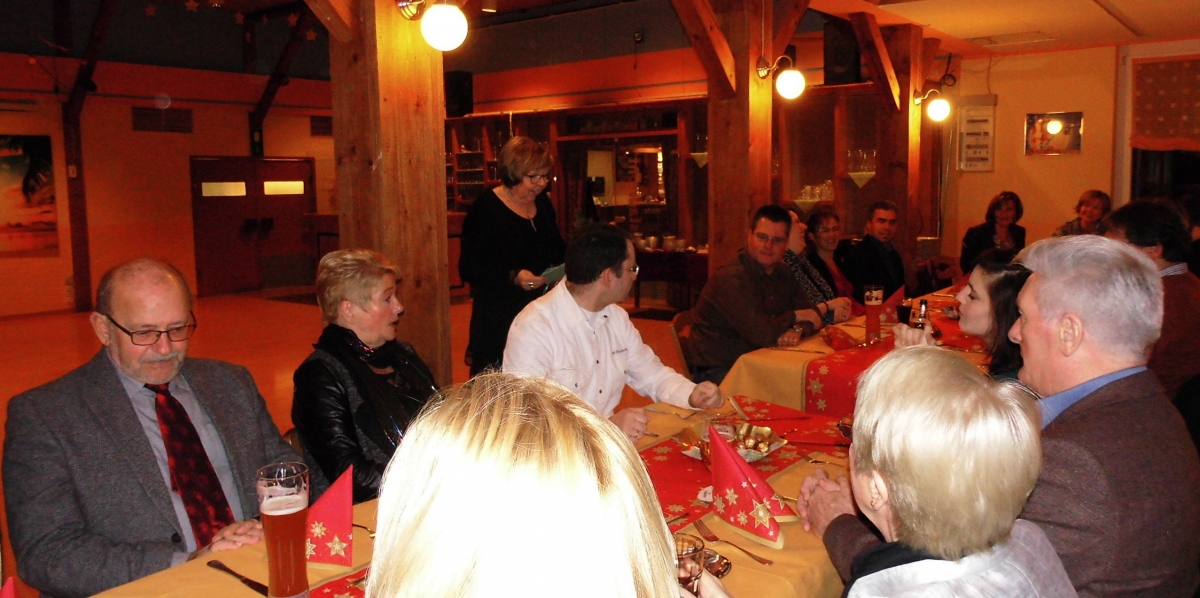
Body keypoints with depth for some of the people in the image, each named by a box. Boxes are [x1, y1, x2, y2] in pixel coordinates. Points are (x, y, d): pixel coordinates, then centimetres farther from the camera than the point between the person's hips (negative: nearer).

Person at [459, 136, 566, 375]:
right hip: (498, 317, -6)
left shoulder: (542, 203, 9)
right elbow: (469, 269, -14)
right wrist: (513, 277, -26)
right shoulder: (485, 209, -11)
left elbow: (556, 248, 19)